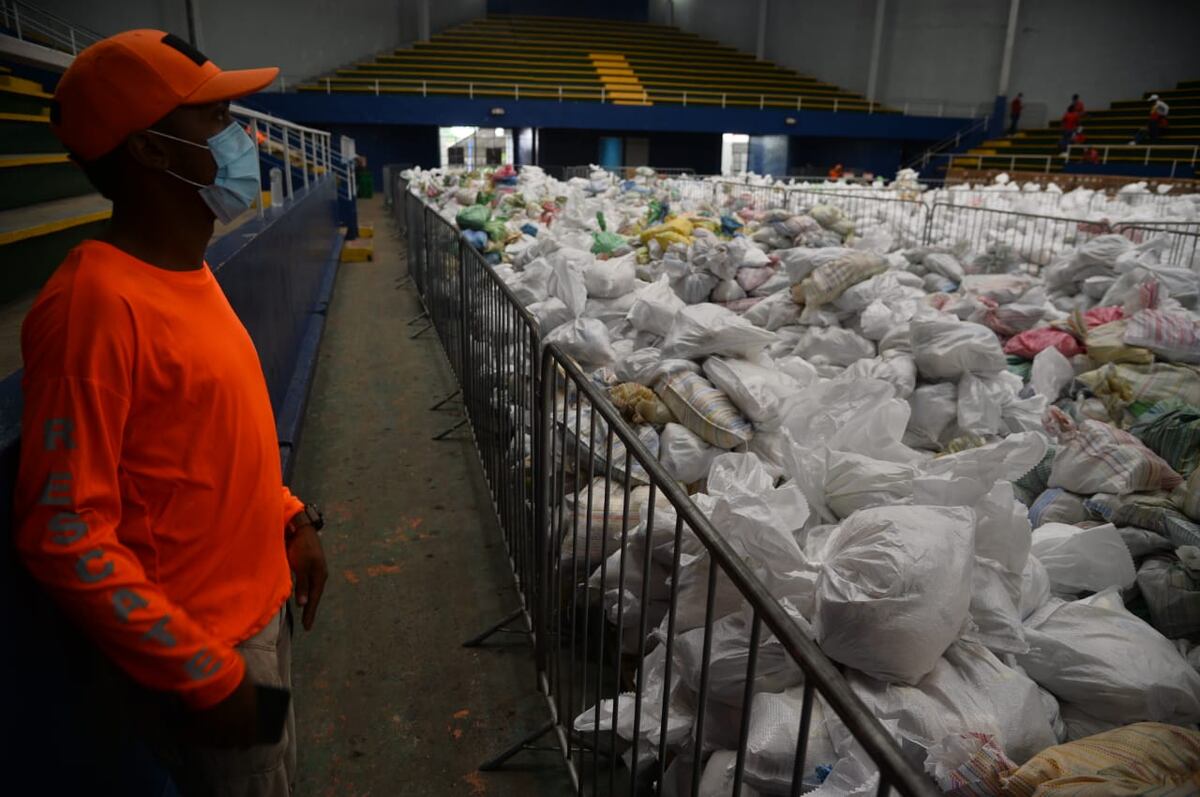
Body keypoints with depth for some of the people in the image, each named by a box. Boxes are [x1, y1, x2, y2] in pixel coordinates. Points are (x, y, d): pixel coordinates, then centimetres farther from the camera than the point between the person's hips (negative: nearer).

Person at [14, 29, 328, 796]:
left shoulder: (185, 272, 3)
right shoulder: (98, 301, -25)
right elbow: (62, 532, -25)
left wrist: (292, 521, 11)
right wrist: (203, 673, -21)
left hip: (257, 608, 8)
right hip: (200, 646, -8)